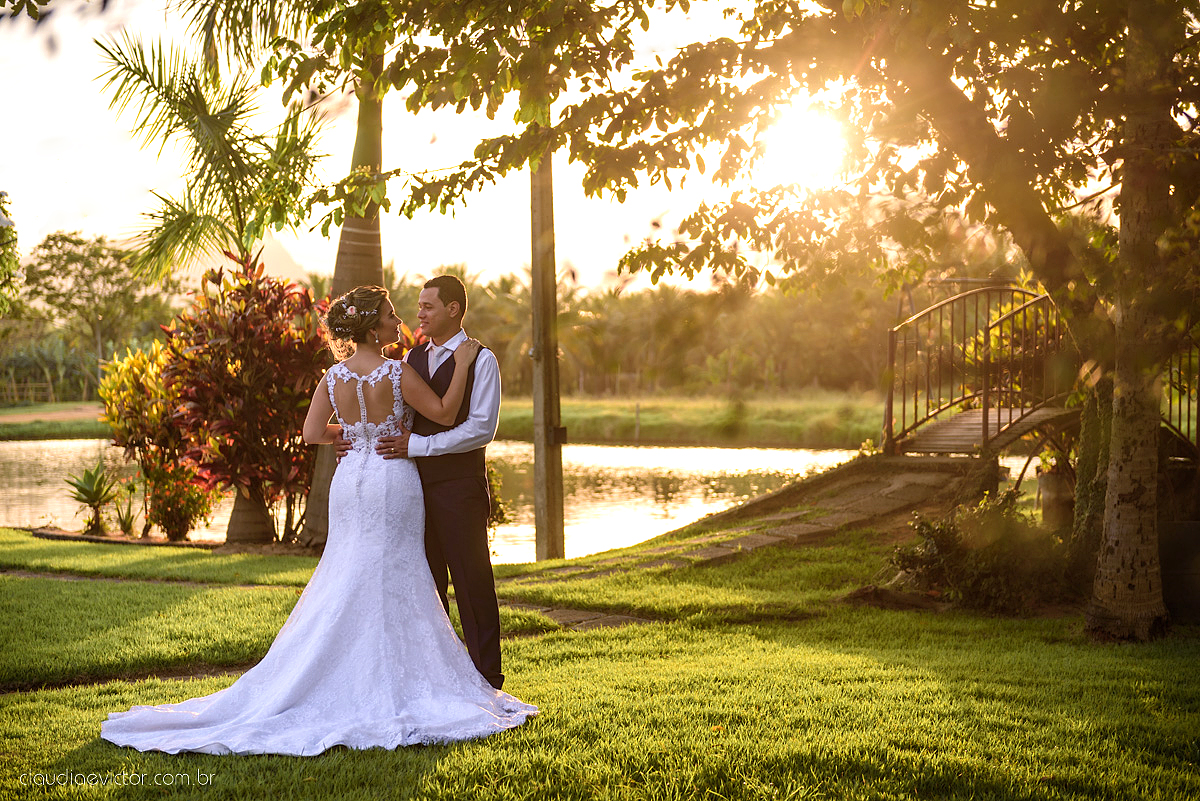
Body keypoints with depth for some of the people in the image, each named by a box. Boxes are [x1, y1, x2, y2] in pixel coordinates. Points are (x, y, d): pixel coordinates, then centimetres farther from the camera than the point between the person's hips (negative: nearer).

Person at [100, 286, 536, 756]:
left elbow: (312, 433, 1)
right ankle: (387, 687, 8)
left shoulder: (334, 376, 0)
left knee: (346, 584, 14)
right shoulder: (397, 373, -15)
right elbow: (444, 414, -12)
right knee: (391, 584, 3)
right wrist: (462, 364, -6)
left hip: (350, 479, 5)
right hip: (392, 479, -5)